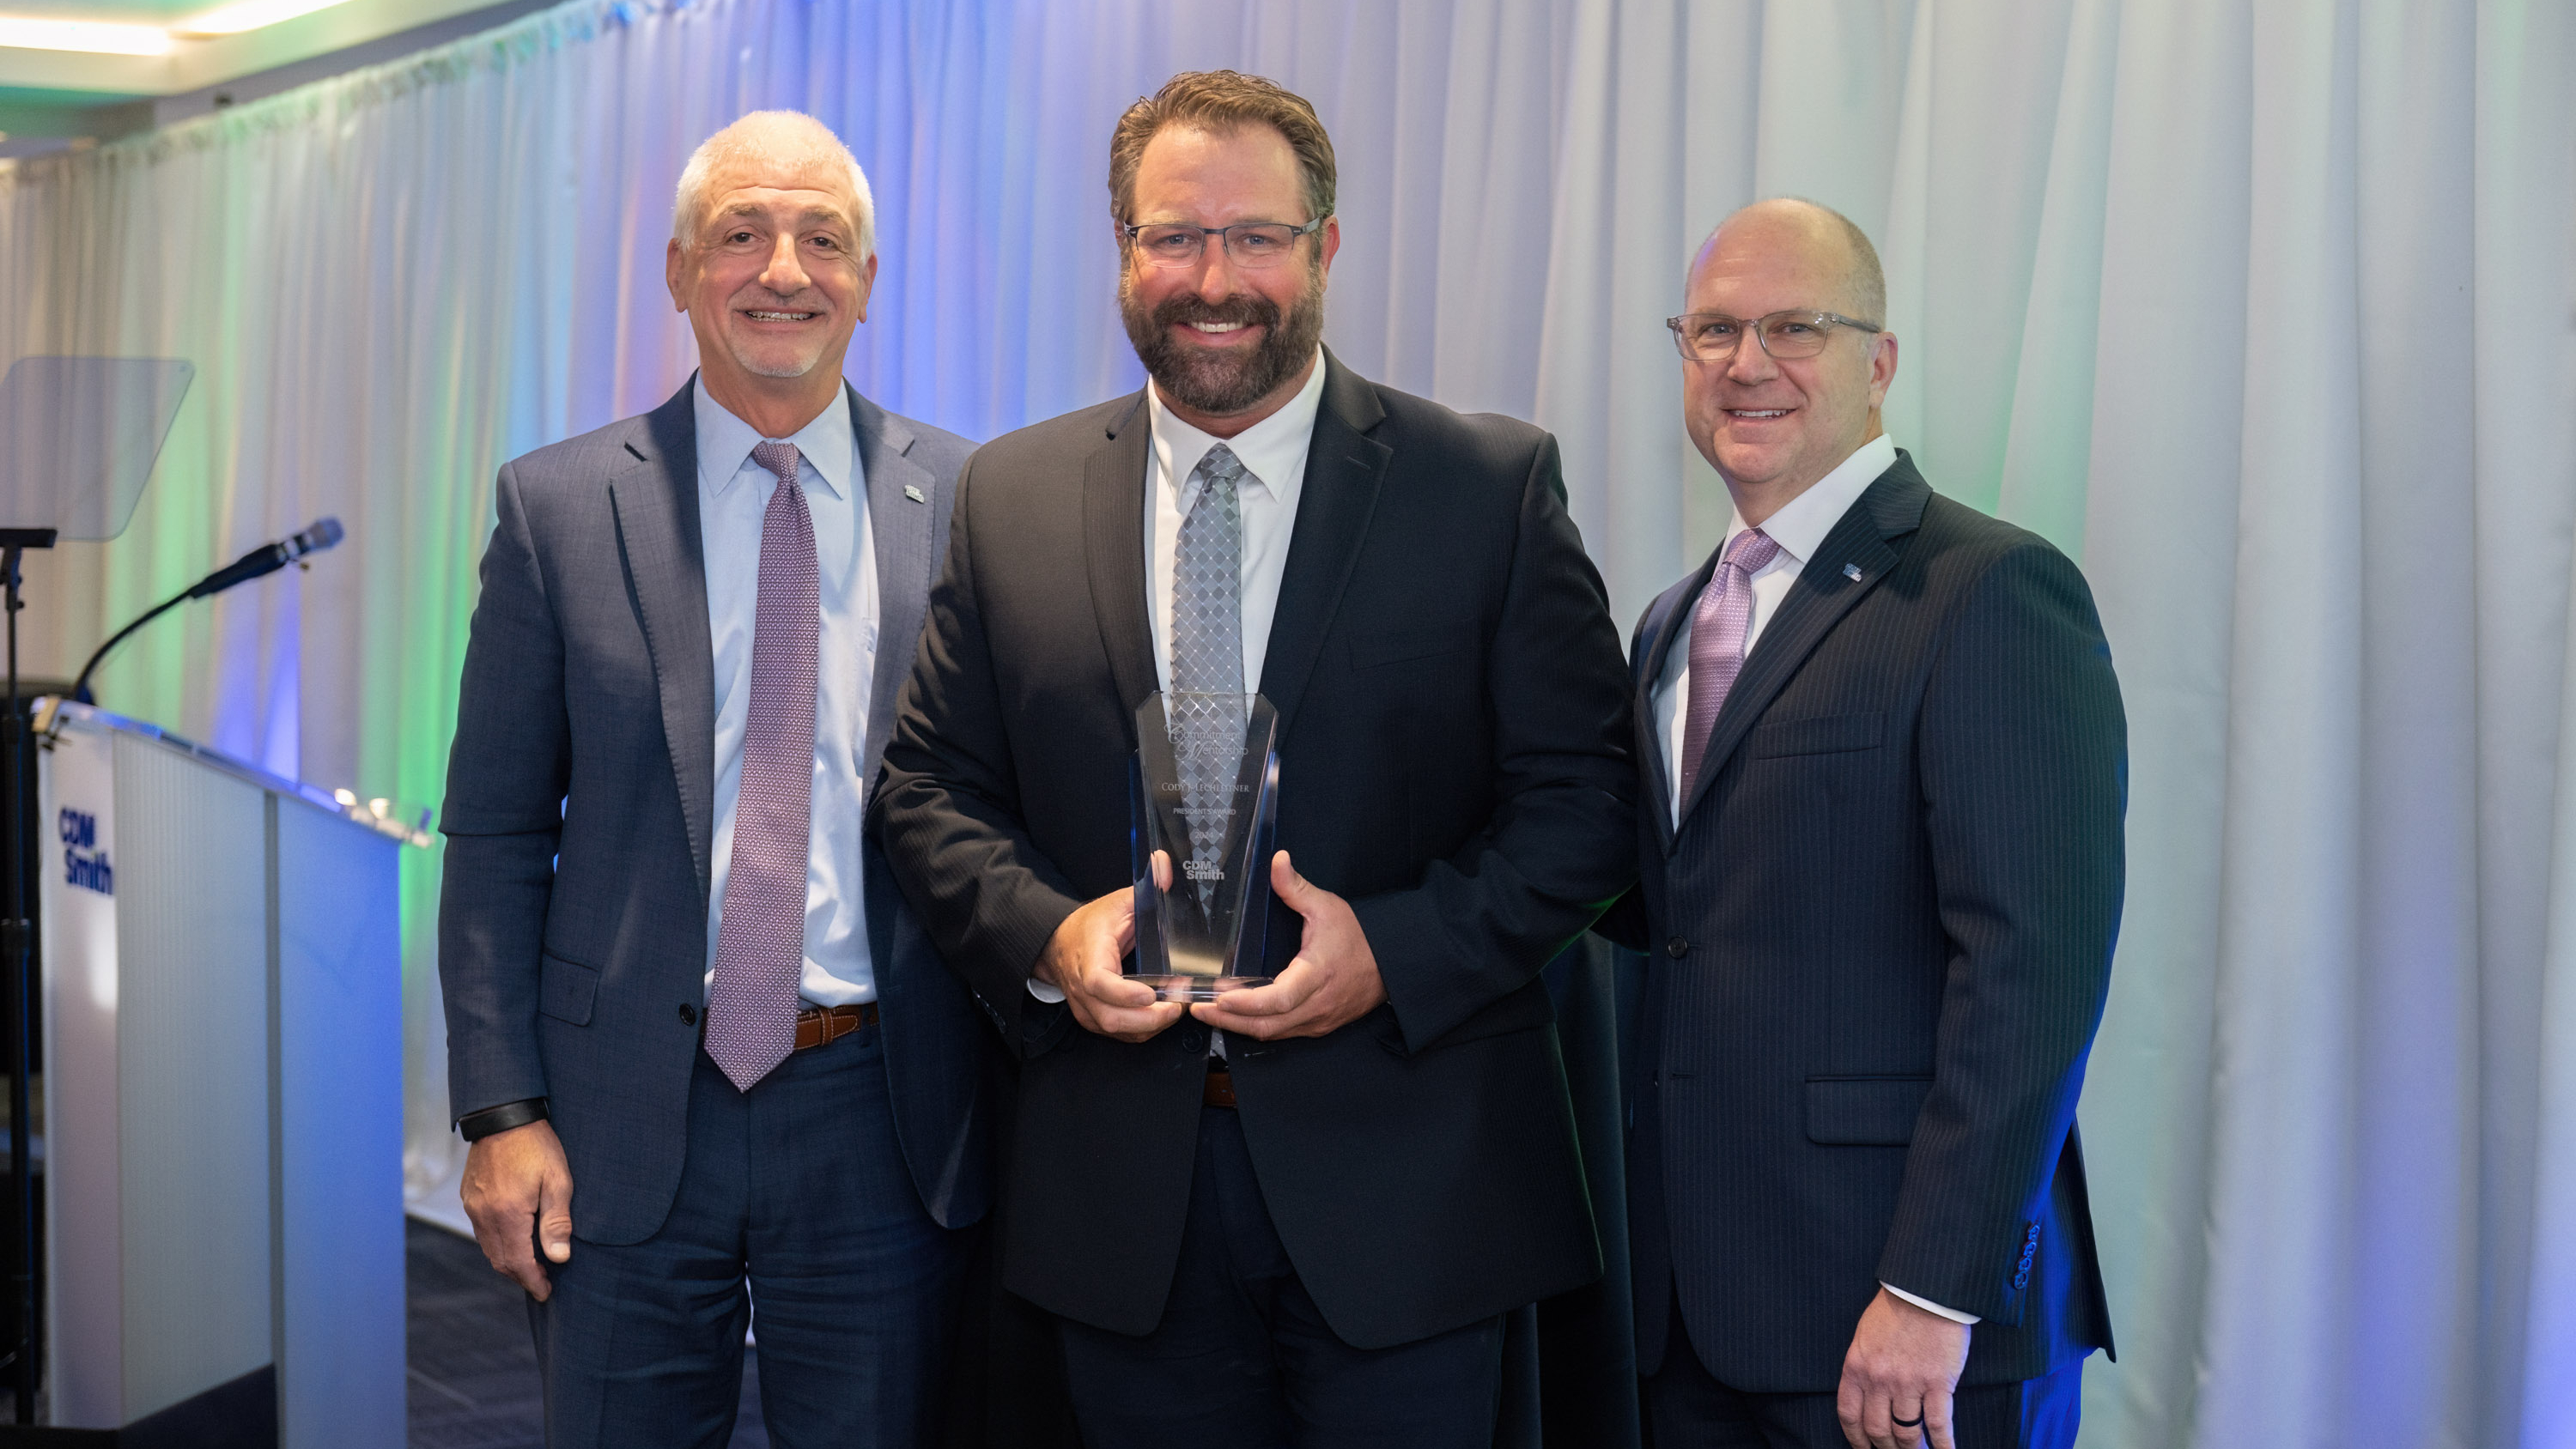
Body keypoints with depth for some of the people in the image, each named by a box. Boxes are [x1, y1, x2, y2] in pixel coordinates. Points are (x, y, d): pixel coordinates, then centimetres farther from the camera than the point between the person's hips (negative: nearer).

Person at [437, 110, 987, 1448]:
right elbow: (495, 834, 2)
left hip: (881, 1120, 0)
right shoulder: (558, 506, 0)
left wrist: (1016, 1110, 2)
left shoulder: (968, 505, 0)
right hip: (625, 1120, 0)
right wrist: (501, 1111, -4)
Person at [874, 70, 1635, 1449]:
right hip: (1123, 1190, 2)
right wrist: (1047, 935, -11)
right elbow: (929, 788, 8)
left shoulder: (1492, 486, -3)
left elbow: (1584, 797, -4)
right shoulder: (1008, 496, 5)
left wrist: (1394, 950, -17)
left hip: (1399, 1184, -2)